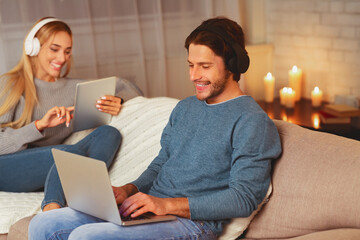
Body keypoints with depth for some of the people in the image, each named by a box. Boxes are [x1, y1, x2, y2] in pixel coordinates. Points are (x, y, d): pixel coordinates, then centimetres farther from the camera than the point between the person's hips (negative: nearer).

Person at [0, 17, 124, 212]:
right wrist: (40, 125, -23)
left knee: (109, 133, -22)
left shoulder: (73, 89, 17)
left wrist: (117, 102, -6)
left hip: (51, 173, 5)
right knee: (73, 152, -32)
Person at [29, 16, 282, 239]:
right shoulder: (185, 108, 19)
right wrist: (129, 190, 2)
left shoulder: (251, 121, -8)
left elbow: (244, 198, -16)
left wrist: (167, 204, -21)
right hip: (149, 210, 8)